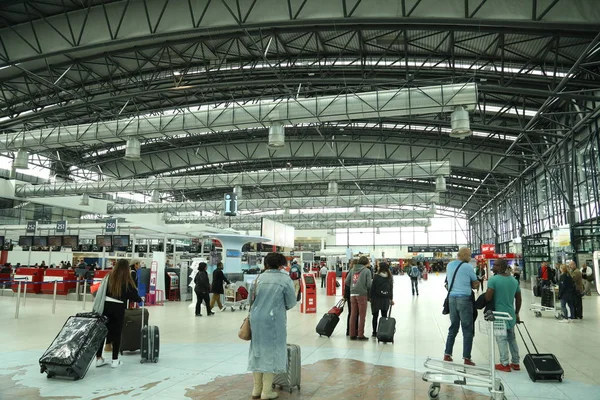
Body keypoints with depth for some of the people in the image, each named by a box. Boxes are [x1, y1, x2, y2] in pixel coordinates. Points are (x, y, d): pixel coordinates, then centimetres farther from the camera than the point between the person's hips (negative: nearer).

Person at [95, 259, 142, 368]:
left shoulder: (109, 276, 6)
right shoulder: (127, 280, -2)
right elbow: (133, 295, 2)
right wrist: (140, 299, 21)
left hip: (106, 305, 3)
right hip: (118, 307, -3)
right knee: (117, 333, 7)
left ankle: (98, 358, 16)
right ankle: (115, 360, 11)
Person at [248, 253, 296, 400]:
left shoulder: (259, 278, 5)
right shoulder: (285, 279, -5)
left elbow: (251, 298, 10)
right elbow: (291, 302, 0)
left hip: (256, 318, 4)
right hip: (274, 319, -4)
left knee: (258, 351, 15)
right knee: (271, 352, 5)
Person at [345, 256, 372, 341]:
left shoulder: (353, 269, 8)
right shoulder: (367, 270, -5)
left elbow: (347, 281, 6)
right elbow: (369, 284, -9)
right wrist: (369, 293, 8)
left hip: (352, 294, 5)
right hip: (362, 294, -5)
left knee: (353, 314, 11)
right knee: (362, 315, 5)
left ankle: (352, 334, 18)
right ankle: (360, 335, 9)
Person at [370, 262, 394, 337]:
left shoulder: (376, 276, -10)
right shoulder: (390, 277, 1)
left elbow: (372, 288, -8)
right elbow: (391, 288, 7)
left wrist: (371, 297, 1)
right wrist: (391, 298, 14)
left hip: (376, 298, -3)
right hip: (386, 299, 3)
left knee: (375, 316, 6)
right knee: (384, 316, 7)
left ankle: (374, 332, 10)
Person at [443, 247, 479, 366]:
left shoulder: (449, 265, 9)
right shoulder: (467, 267, -9)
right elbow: (475, 285, -2)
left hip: (452, 298, 6)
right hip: (464, 298, -6)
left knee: (453, 328, 16)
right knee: (467, 330, 3)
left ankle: (447, 354, 17)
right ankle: (466, 358, 4)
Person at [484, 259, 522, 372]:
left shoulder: (493, 280, -14)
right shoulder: (514, 280, 7)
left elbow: (488, 297, -20)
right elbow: (519, 299, 12)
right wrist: (516, 313, 22)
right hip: (511, 314, 6)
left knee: (502, 339, 0)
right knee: (512, 338, 17)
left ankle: (505, 364, 2)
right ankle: (515, 363, 23)